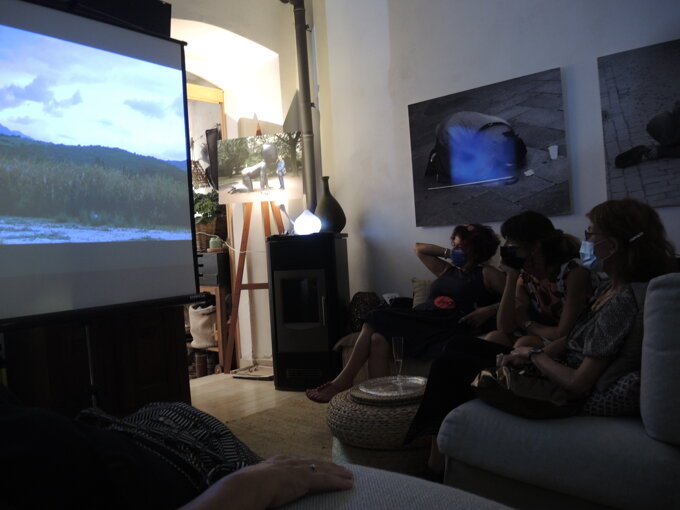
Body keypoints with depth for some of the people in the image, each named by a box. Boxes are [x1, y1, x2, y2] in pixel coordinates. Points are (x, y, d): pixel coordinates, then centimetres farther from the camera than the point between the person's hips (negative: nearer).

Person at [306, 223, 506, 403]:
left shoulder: (486, 274, 10)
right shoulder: (447, 270, 27)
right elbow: (419, 248, 38)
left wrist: (489, 310, -15)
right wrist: (448, 253, 27)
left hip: (443, 331, -7)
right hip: (418, 321, 7)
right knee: (378, 338, -24)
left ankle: (344, 380, -15)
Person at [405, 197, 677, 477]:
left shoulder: (623, 303, -27)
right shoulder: (608, 287, 1)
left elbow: (579, 383, -28)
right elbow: (571, 339, 7)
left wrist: (533, 354, -13)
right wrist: (523, 356, -7)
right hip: (560, 367, 9)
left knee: (448, 364, -3)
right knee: (458, 347, 11)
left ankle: (437, 461, 17)